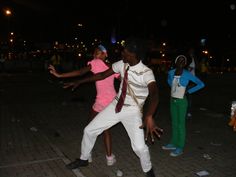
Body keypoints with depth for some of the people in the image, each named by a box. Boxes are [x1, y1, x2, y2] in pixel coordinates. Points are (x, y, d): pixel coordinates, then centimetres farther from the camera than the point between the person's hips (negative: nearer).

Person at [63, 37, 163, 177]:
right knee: (89, 130, 8)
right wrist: (79, 82, 5)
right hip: (116, 106, 5)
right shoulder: (122, 64, -8)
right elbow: (103, 75, 4)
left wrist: (149, 116, -59)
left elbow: (154, 94, -41)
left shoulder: (146, 73, -24)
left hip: (132, 111, -5)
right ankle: (83, 159, 35)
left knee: (139, 147, -18)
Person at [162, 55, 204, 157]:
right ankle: (173, 143, 29)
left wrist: (188, 91, -10)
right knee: (174, 123, 16)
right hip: (172, 100, 6)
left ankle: (180, 148, 10)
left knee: (180, 124, 0)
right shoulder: (171, 72, 0)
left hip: (181, 101, -6)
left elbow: (201, 84, -12)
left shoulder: (187, 74, -15)